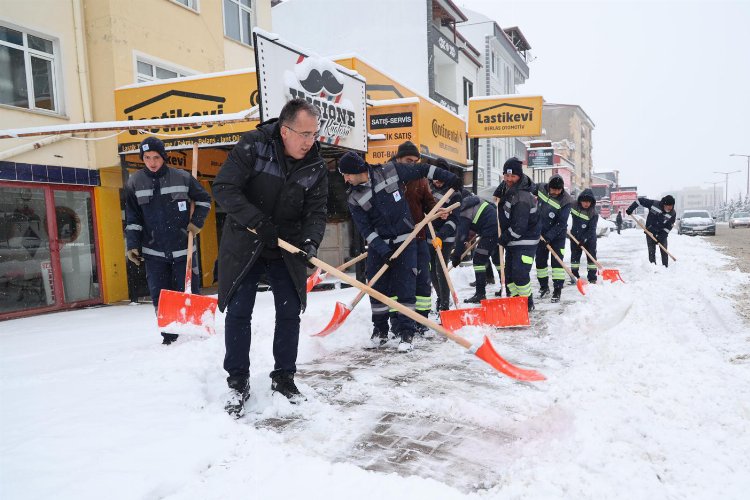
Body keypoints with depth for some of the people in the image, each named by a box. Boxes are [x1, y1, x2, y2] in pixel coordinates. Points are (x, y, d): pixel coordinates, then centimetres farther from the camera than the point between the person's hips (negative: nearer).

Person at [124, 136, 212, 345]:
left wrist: (197, 222, 0)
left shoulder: (182, 177, -3)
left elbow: (204, 199, 11)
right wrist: (132, 245, 0)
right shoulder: (134, 182, 2)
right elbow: (132, 218, 5)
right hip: (153, 251, 2)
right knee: (160, 298, 4)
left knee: (190, 294, 3)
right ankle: (169, 337, 15)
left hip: (182, 248, -1)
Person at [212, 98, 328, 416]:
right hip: (243, 245, -3)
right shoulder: (253, 146, -16)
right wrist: (257, 221, -30)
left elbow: (316, 212, -6)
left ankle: (283, 377, 21)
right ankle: (238, 382, 15)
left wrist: (310, 240, -27)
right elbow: (223, 188, -20)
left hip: (287, 250, 3)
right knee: (238, 313, 0)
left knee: (290, 312, 4)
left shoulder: (316, 167, -6)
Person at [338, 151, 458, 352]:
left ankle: (406, 331, 2)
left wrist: (447, 176, 5)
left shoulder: (390, 171, -8)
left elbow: (420, 170, 3)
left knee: (405, 286, -6)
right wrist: (382, 249, -15)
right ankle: (380, 330, 21)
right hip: (378, 244, 2)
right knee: (377, 287, 5)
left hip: (404, 240, -2)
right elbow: (364, 228, -5)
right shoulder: (354, 198, -3)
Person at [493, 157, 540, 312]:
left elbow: (519, 227, -28)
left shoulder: (522, 198, -28)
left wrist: (504, 238, -16)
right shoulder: (506, 186, 0)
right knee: (509, 273, 13)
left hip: (525, 241, -9)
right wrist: (498, 196, 7)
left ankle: (527, 303, 6)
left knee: (520, 274, -13)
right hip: (511, 240, 9)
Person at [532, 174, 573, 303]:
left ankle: (557, 290, -5)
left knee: (557, 261, -9)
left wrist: (548, 237, -26)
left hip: (557, 235, -4)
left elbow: (561, 224, -23)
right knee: (540, 261, 9)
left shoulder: (566, 201, -22)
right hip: (541, 233, 4)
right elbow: (531, 190, 15)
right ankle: (544, 286, 25)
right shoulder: (541, 188, -11)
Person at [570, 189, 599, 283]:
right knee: (575, 255, 8)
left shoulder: (594, 213, -19)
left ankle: (592, 277, 3)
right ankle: (574, 275, 16)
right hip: (575, 236, 3)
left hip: (589, 237, -3)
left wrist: (583, 239, -28)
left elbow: (591, 229, -22)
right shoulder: (574, 206, -11)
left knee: (592, 255, -1)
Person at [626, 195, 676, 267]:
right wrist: (630, 209, -12)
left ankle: (666, 268, 10)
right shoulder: (654, 204, -22)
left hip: (662, 234, 1)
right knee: (651, 251, -3)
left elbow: (668, 228, -13)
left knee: (664, 251, 1)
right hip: (650, 231, -1)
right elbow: (640, 200, -11)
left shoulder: (672, 214, -16)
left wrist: (661, 237, -20)